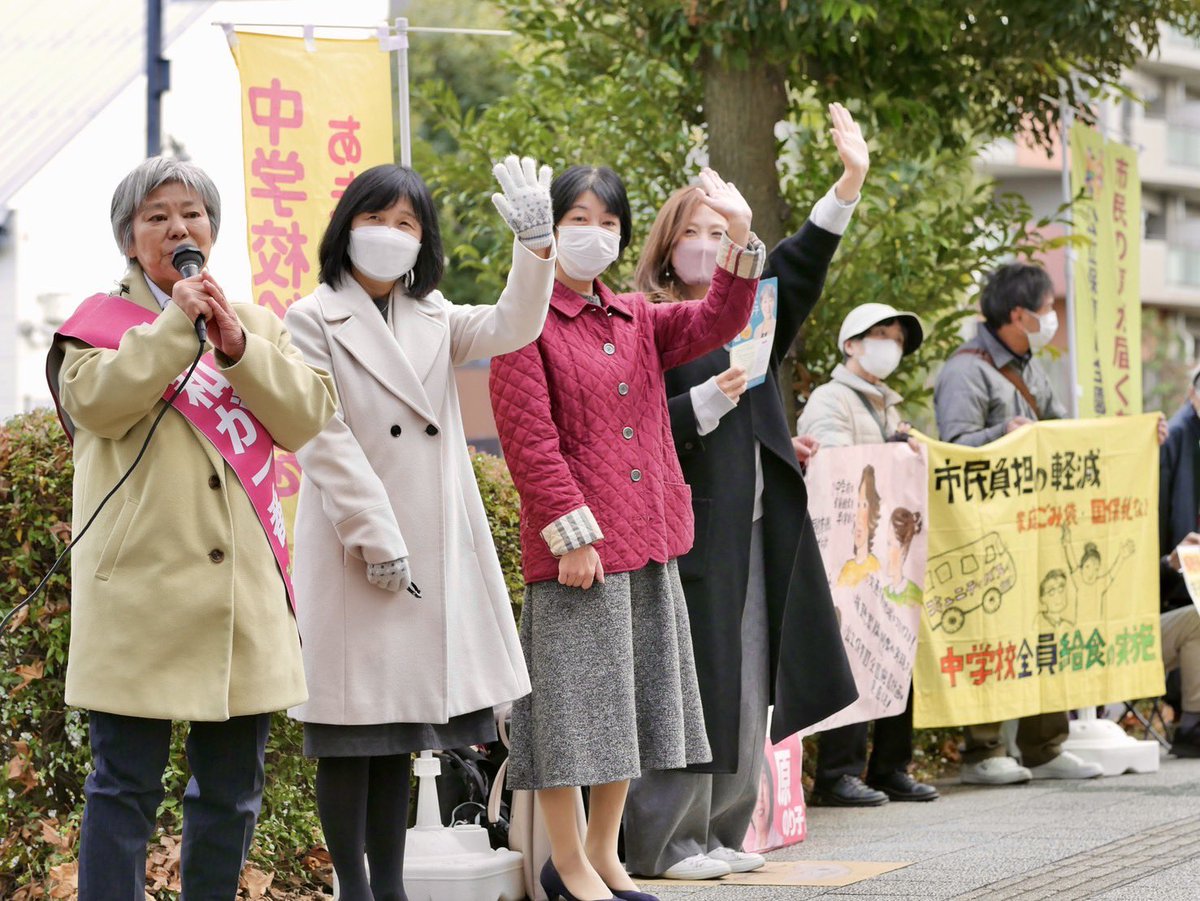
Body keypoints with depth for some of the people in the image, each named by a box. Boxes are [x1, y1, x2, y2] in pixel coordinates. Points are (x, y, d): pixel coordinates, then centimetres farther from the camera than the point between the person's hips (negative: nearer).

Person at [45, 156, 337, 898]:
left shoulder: (259, 325, 17)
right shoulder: (103, 322, 6)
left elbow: (308, 417, 2)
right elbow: (94, 402, -14)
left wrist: (237, 346, -10)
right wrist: (177, 323, -15)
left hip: (244, 592, 4)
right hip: (143, 590, -4)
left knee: (233, 789, 8)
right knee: (126, 786, -6)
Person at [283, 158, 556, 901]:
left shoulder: (434, 320, 15)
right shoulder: (313, 321, -2)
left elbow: (512, 327, -2)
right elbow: (325, 440, -10)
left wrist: (536, 245, -18)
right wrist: (375, 538, -16)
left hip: (437, 550, 6)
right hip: (355, 552, -6)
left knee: (402, 728, 10)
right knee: (353, 729, -2)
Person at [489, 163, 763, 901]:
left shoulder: (637, 320, 16)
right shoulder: (528, 324, -6)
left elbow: (716, 322, 3)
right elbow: (530, 440, -12)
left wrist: (741, 238, -10)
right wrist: (570, 533, -17)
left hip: (649, 542, 7)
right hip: (577, 545, -7)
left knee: (630, 702, 12)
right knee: (575, 702, -3)